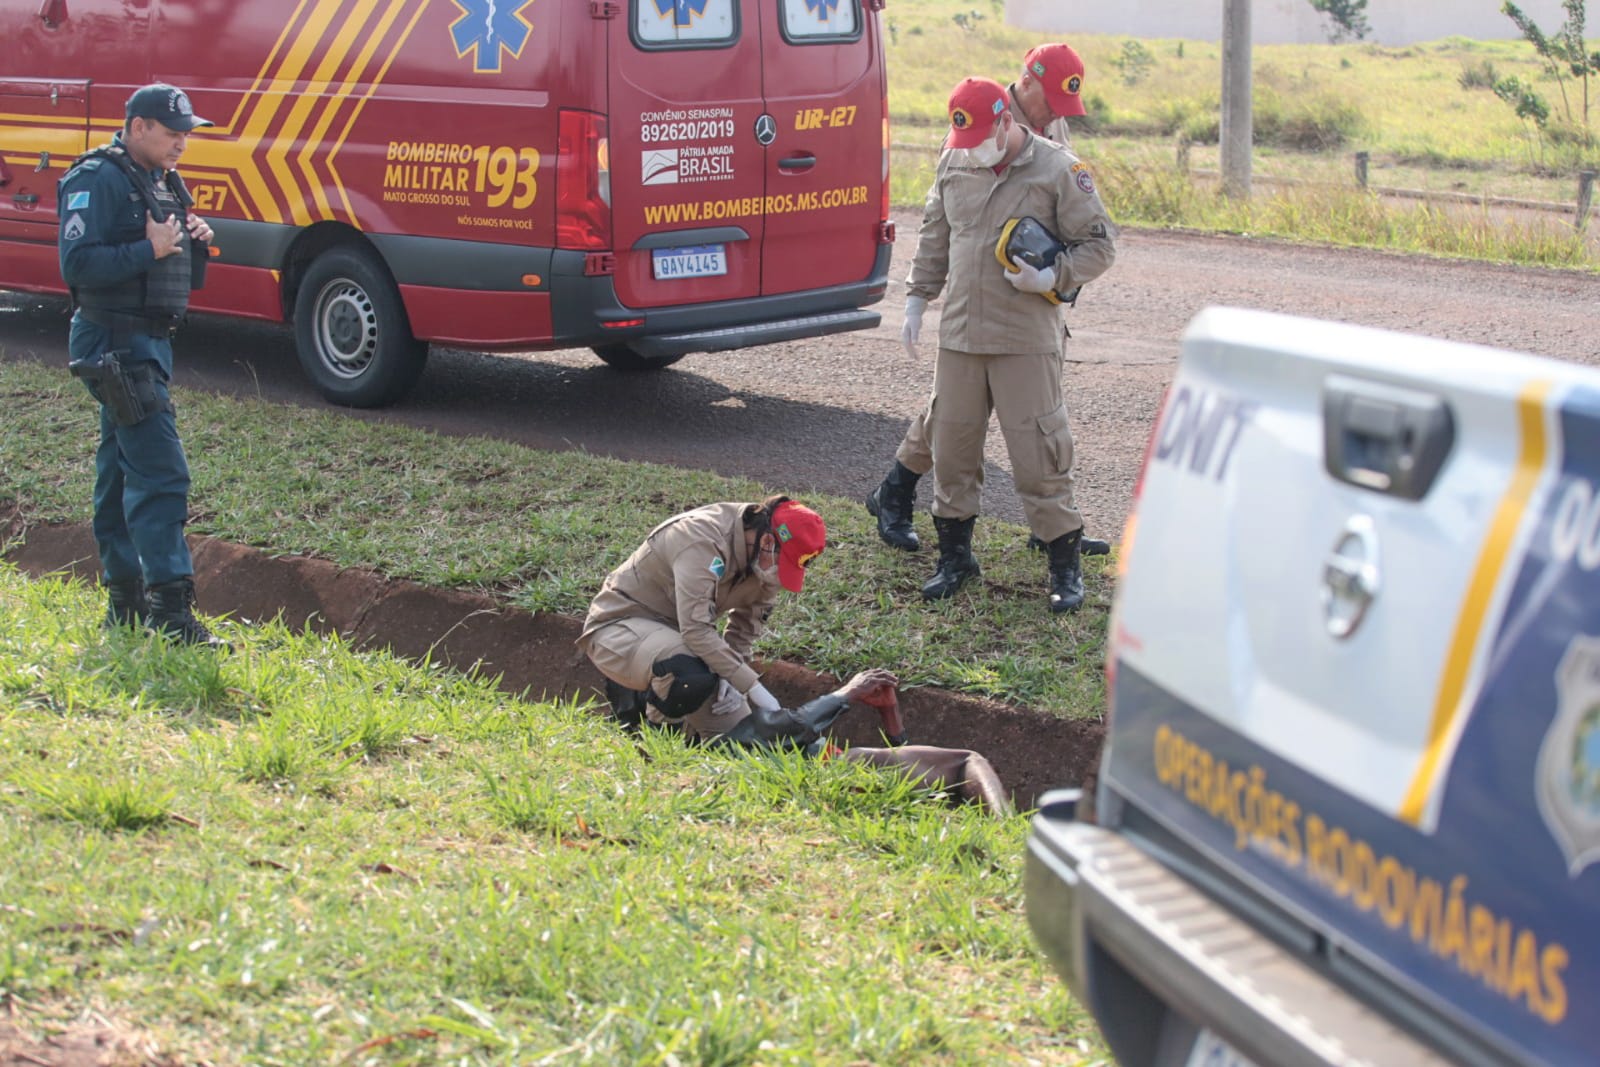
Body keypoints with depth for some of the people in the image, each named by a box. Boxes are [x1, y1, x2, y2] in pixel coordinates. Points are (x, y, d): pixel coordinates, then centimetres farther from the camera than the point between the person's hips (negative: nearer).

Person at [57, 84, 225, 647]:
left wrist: (195, 242, 1)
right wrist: (149, 249, -23)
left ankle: (125, 600, 21)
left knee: (121, 467, 15)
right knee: (160, 470, -15)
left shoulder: (163, 183, 17)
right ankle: (170, 606, -17)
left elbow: (184, 275, 21)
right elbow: (77, 264, -21)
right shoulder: (97, 180, -12)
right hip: (116, 342, -10)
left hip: (149, 343, 10)